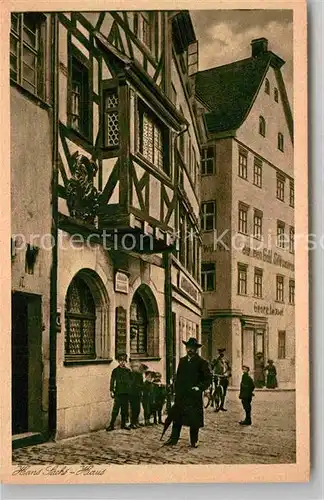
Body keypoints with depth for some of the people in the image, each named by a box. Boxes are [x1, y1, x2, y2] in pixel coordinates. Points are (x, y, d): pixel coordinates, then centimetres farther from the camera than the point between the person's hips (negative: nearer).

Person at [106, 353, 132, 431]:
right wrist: (111, 391, -10)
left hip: (126, 393, 4)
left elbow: (131, 381, 15)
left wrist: (130, 391, 11)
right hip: (118, 393, -4)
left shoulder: (128, 371, 11)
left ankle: (124, 424, 17)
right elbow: (112, 381, -2)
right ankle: (111, 425, -4)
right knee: (116, 409, -8)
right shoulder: (115, 371, 1)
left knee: (125, 409, 8)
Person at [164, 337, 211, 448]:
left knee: (194, 419, 1)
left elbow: (208, 379, -2)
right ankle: (173, 439, 12)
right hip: (181, 395, 4)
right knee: (177, 418, 6)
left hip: (194, 396, -4)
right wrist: (176, 390, 10)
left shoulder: (201, 362, -2)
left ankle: (194, 442, 11)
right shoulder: (182, 360, 14)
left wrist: (200, 387, -14)